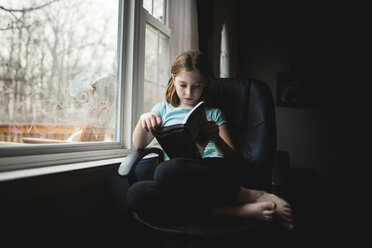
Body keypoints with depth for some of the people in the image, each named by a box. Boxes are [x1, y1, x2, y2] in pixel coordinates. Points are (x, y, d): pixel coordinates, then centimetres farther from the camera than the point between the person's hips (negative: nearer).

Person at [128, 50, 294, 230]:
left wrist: (216, 138, -9)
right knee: (137, 193, -34)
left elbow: (233, 158, 14)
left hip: (214, 167, -2)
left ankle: (255, 196, -27)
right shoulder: (163, 109, 26)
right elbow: (139, 145, 14)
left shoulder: (213, 113, 23)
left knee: (168, 170, -38)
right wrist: (144, 119, -7)